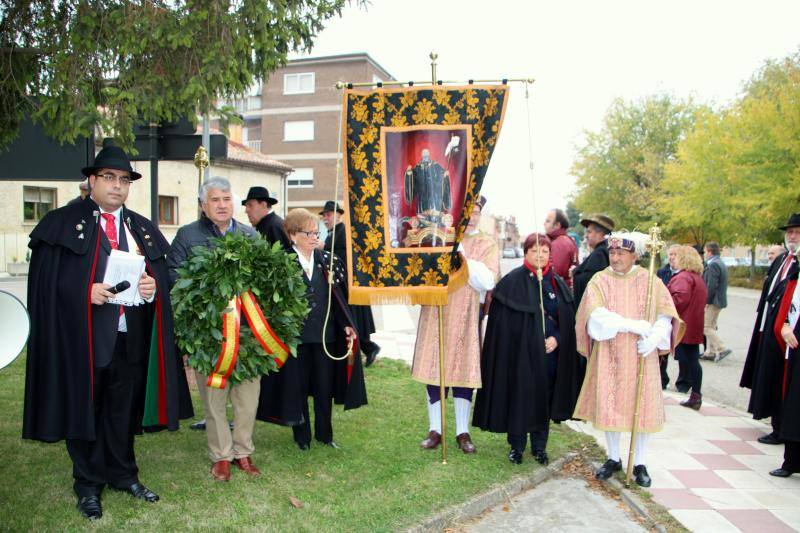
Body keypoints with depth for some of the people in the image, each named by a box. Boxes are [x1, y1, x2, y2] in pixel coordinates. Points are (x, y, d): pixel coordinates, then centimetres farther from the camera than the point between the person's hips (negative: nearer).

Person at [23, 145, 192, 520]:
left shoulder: (144, 229, 12)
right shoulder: (63, 223, -1)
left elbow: (161, 277, 11)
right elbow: (48, 281, -6)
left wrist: (152, 288, -10)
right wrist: (86, 292, -20)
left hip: (130, 338, 4)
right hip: (83, 337, -4)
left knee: (123, 410, 15)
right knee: (84, 410, 9)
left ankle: (123, 474, 32)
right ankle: (88, 485, 25)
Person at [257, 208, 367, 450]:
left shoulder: (327, 261, 5)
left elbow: (338, 298, 5)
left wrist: (346, 325, -4)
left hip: (324, 334, 3)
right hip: (295, 336, -3)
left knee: (324, 387, 11)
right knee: (297, 387, 8)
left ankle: (324, 433, 27)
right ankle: (302, 436, 24)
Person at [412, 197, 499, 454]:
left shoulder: (487, 244, 3)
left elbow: (487, 281, -11)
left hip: (467, 315, -1)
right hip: (434, 312, 1)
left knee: (464, 369, 4)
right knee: (432, 367, 5)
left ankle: (463, 432, 17)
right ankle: (435, 429, 18)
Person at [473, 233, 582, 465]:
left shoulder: (558, 283, 6)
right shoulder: (513, 281, -7)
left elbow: (568, 318, 8)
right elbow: (500, 321, -8)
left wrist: (557, 338, -7)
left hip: (550, 352, 4)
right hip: (520, 352, -4)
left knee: (544, 399, 12)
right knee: (519, 397, 5)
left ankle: (539, 446, 28)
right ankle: (516, 446, 22)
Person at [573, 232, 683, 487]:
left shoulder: (650, 281, 1)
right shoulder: (599, 281, 0)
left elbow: (665, 316, -1)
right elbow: (597, 315, -13)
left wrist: (654, 338, -20)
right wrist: (632, 325, -21)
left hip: (640, 356, 0)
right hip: (608, 356, 0)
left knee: (643, 407, 3)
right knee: (609, 406, 5)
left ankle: (639, 463, 19)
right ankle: (613, 458, 23)